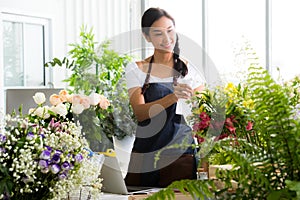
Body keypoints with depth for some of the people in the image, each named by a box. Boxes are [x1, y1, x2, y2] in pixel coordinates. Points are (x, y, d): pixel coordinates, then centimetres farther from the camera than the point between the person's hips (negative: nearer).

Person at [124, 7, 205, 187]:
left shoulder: (189, 69, 3)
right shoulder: (136, 69, 3)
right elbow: (139, 112, -11)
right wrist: (173, 97, -27)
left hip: (180, 155, -1)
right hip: (143, 156, 1)